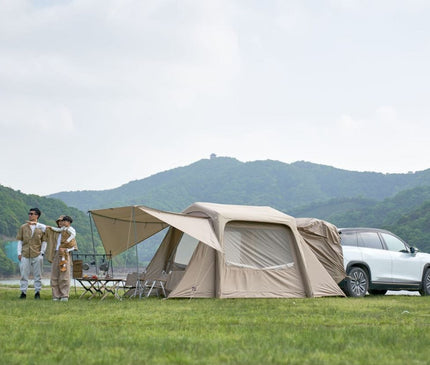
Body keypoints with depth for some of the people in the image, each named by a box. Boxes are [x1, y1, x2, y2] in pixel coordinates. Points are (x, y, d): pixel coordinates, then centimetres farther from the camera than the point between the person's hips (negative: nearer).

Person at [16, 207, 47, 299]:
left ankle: (37, 292, 11)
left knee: (37, 275, 4)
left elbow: (44, 241, 6)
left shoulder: (42, 227, 3)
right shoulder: (23, 227, 7)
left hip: (37, 254, -1)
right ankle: (23, 292, 5)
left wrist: (42, 252, -2)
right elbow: (20, 241, 9)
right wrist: (19, 253, 2)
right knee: (24, 274, 0)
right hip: (25, 254, 1)